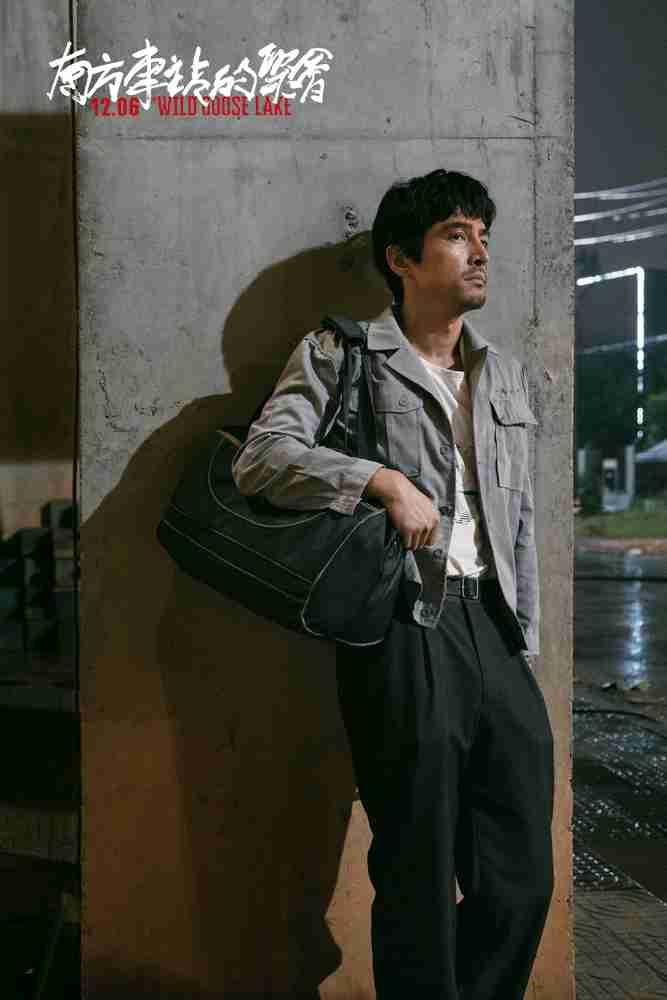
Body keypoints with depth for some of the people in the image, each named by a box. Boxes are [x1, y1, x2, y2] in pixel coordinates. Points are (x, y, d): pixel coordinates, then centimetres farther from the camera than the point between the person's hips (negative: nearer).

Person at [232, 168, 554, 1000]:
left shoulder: (504, 373, 19)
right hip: (404, 627, -6)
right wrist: (384, 479, -20)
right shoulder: (337, 354, 1)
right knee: (419, 879, 2)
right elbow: (260, 460, -12)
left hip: (490, 623, 6)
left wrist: (523, 637, 16)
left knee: (522, 878, 8)